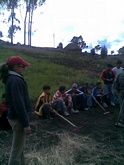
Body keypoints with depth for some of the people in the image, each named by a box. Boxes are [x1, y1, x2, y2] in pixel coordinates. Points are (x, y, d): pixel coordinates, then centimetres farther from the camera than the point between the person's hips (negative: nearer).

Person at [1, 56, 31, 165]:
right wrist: (26, 123, -21)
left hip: (15, 116, 10)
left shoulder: (11, 78, 10)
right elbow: (19, 103, -25)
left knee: (19, 147, 22)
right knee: (17, 149, 4)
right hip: (18, 118, -10)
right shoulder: (16, 80, -20)